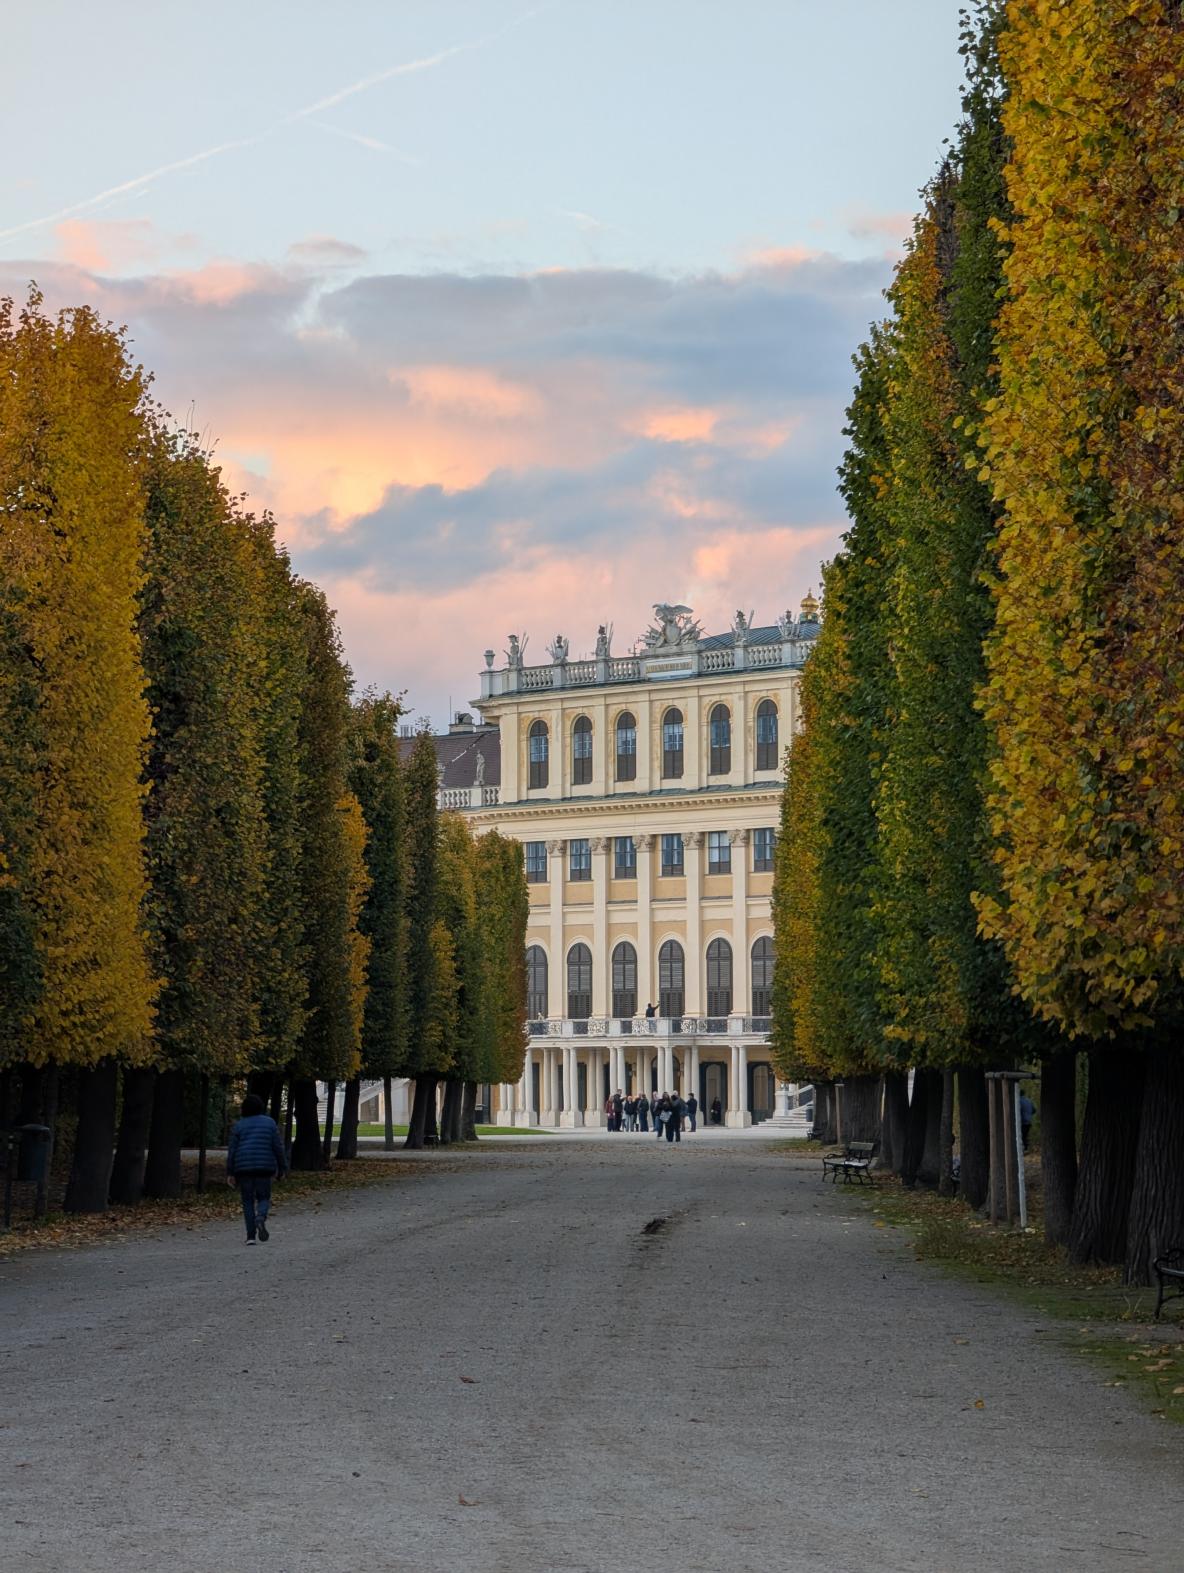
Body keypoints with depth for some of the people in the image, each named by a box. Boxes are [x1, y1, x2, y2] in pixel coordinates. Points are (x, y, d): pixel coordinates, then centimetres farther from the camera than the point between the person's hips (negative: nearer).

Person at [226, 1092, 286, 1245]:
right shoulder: (269, 1123, 3)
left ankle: (250, 1236, 1)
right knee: (263, 1199, 12)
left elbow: (232, 1150, -1)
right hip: (264, 1168, 0)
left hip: (243, 1168, 0)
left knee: (248, 1201, 9)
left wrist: (230, 1173, 2)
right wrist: (281, 1168, 7)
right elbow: (278, 1147, 0)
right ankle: (261, 1218, -22)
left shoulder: (239, 1126, 2)